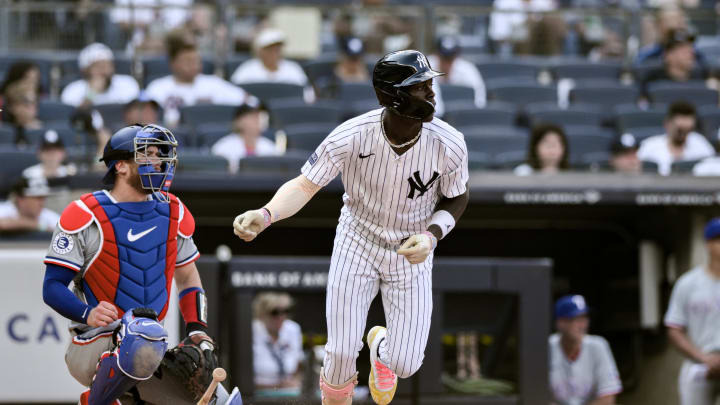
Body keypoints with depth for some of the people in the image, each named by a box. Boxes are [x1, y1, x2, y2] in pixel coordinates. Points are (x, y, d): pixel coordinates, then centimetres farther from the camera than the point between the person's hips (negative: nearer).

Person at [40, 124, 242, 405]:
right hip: (94, 346, -6)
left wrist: (198, 332, 6)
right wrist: (88, 314, -27)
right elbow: (53, 287, -8)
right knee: (144, 340, -40)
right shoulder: (86, 216, -8)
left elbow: (187, 279, 21)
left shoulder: (172, 213, 9)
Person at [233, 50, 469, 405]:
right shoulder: (352, 137, -26)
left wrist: (431, 235, -22)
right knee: (342, 353, -6)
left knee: (405, 364, -2)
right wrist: (264, 215, -40)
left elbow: (456, 199, -4)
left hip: (412, 253, 1)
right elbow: (305, 185, -21)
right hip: (357, 242, -1)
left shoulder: (449, 145, -22)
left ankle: (381, 344, 36)